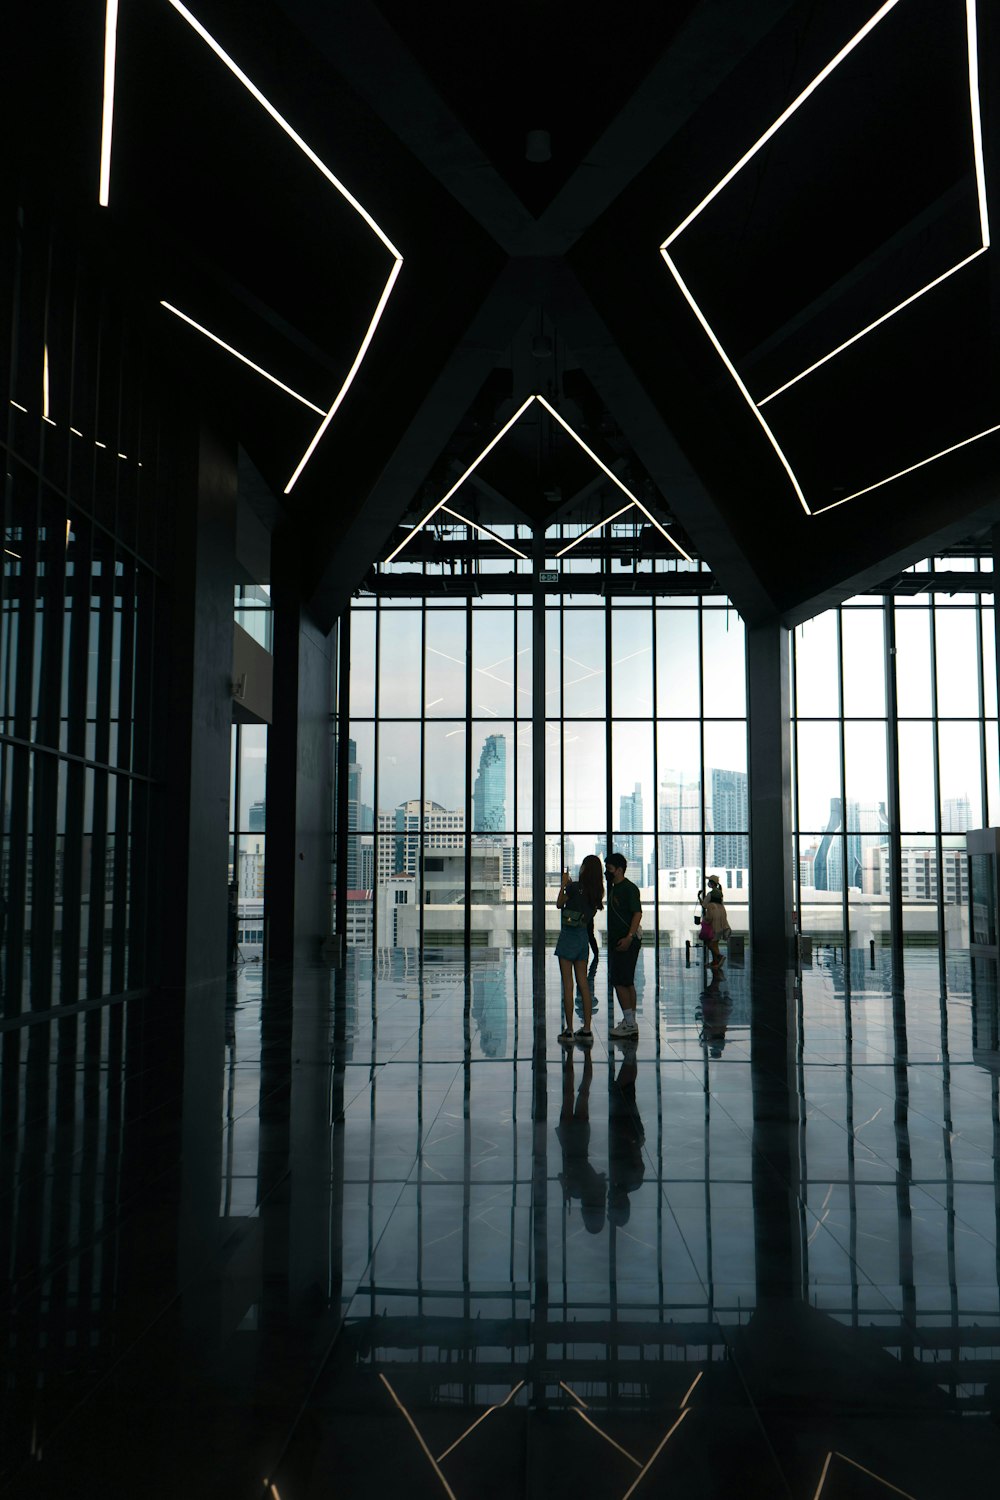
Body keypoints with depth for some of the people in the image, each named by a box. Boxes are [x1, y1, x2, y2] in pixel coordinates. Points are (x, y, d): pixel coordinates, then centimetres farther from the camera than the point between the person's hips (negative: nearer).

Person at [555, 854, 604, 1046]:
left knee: (567, 985, -2)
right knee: (584, 984, 10)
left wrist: (563, 884, 13)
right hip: (583, 937, 6)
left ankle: (569, 1031, -1)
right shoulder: (598, 892, 2)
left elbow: (559, 904, 1)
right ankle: (587, 1030, 10)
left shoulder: (574, 887, -14)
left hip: (568, 936, -6)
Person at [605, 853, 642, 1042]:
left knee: (620, 981, -10)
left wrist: (629, 937, -27)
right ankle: (630, 1023, 16)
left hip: (627, 941, -10)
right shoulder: (612, 889, 17)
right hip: (617, 941, 10)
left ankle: (629, 1023, -7)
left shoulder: (629, 888, -11)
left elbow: (637, 913, -19)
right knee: (627, 982, 11)